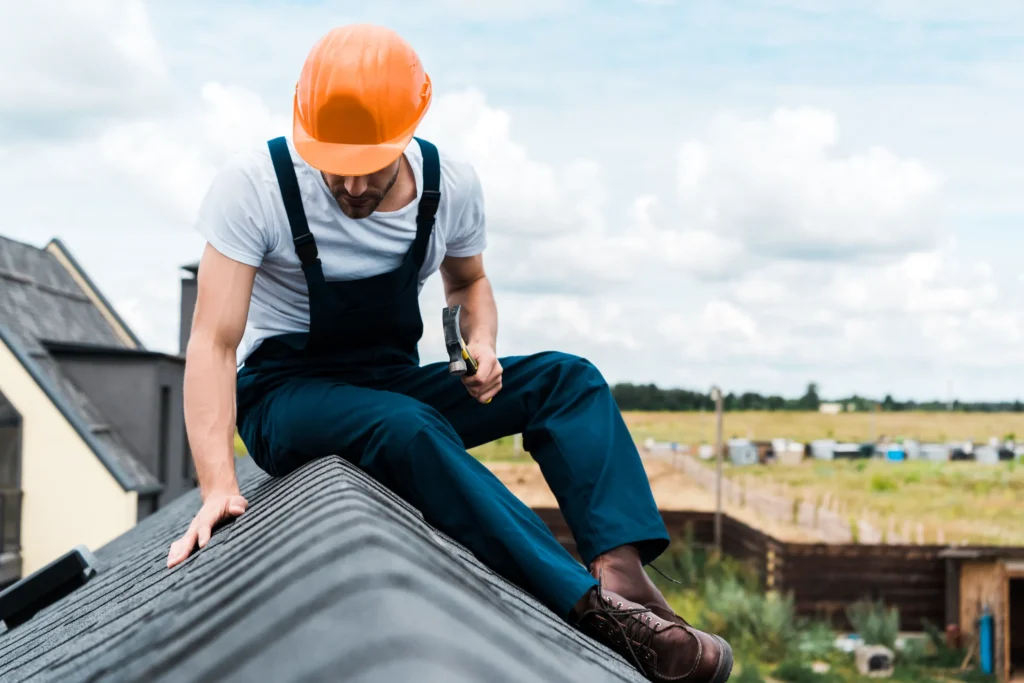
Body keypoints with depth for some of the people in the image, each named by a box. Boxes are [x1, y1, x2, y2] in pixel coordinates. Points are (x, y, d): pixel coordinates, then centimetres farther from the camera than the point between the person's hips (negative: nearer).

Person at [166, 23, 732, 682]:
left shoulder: (452, 185, -6)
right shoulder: (254, 187, -19)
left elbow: (468, 282, 14)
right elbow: (214, 342, -22)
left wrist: (482, 345, -10)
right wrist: (219, 485, -33)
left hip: (397, 385, 5)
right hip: (287, 397, -5)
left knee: (567, 378, -15)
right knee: (409, 429, -37)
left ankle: (621, 568, -35)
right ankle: (591, 608, -43)